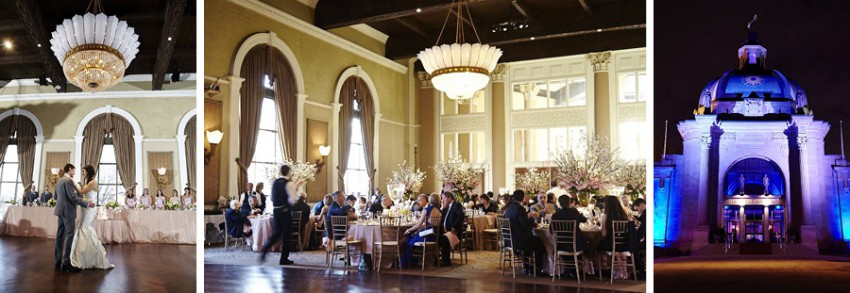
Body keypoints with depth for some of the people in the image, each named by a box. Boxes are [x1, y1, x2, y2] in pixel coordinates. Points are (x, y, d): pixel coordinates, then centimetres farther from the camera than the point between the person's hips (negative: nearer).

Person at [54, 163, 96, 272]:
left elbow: (56, 196, 24)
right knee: (69, 235, -10)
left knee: (60, 234, 11)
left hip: (60, 210, 10)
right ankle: (66, 262, -13)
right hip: (67, 210, -10)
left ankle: (58, 261, 14)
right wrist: (87, 203, -19)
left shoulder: (59, 180, 15)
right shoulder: (68, 180, -14)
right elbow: (73, 197, -20)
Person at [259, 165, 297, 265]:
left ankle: (264, 250, -5)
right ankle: (284, 259, 11)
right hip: (285, 211, -6)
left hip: (275, 210, 6)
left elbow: (272, 198, 15)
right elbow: (292, 200, -17)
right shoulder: (289, 184, -13)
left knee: (276, 232, 16)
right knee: (286, 234, 6)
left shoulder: (274, 183, 6)